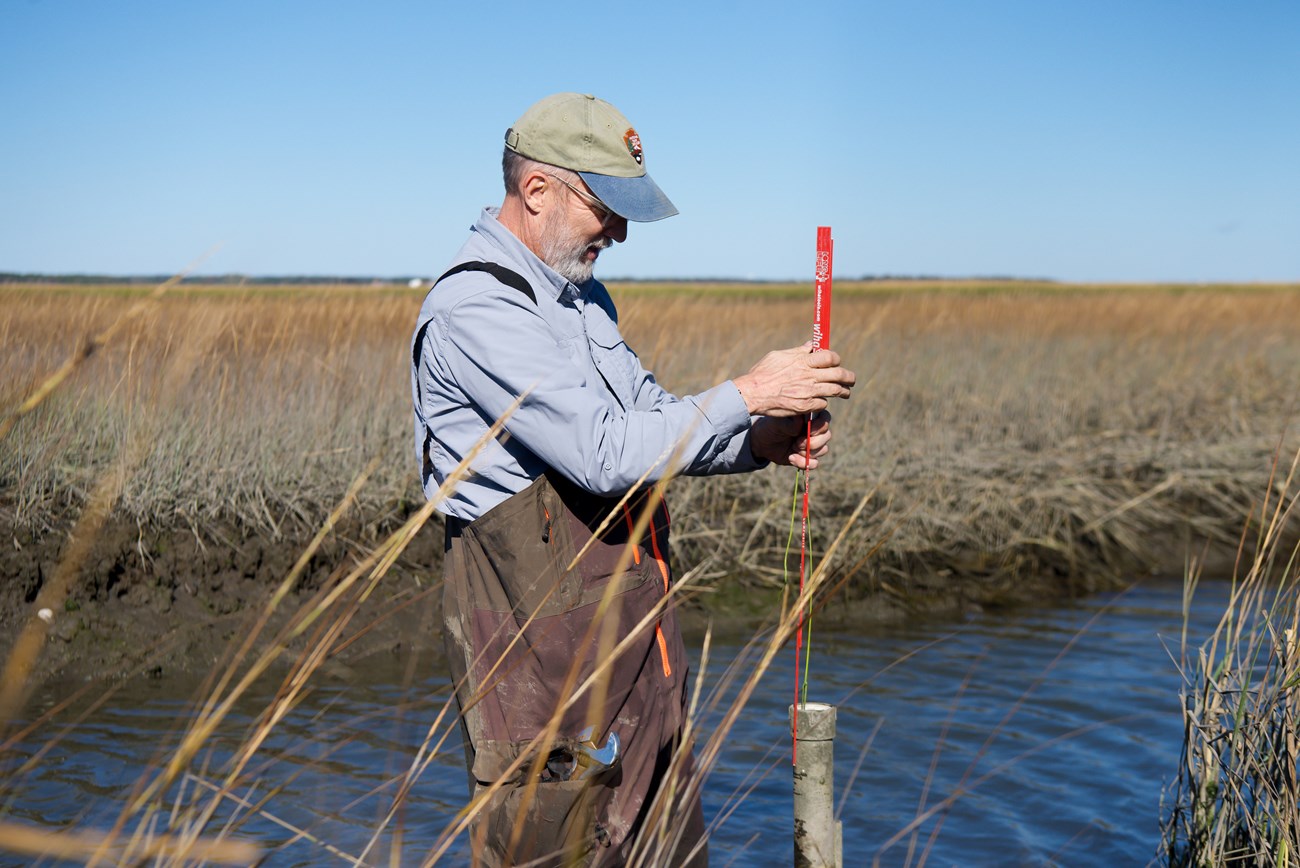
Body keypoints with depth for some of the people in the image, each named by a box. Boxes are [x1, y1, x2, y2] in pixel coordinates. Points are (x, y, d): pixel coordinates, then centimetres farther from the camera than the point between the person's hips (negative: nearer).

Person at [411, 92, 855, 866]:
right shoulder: (475, 308, -18)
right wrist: (749, 393, -18)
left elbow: (652, 421, 17)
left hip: (628, 621, 9)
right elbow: (605, 452, -25)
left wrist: (759, 442, -2)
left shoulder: (579, 293, 14)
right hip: (543, 631, -9)